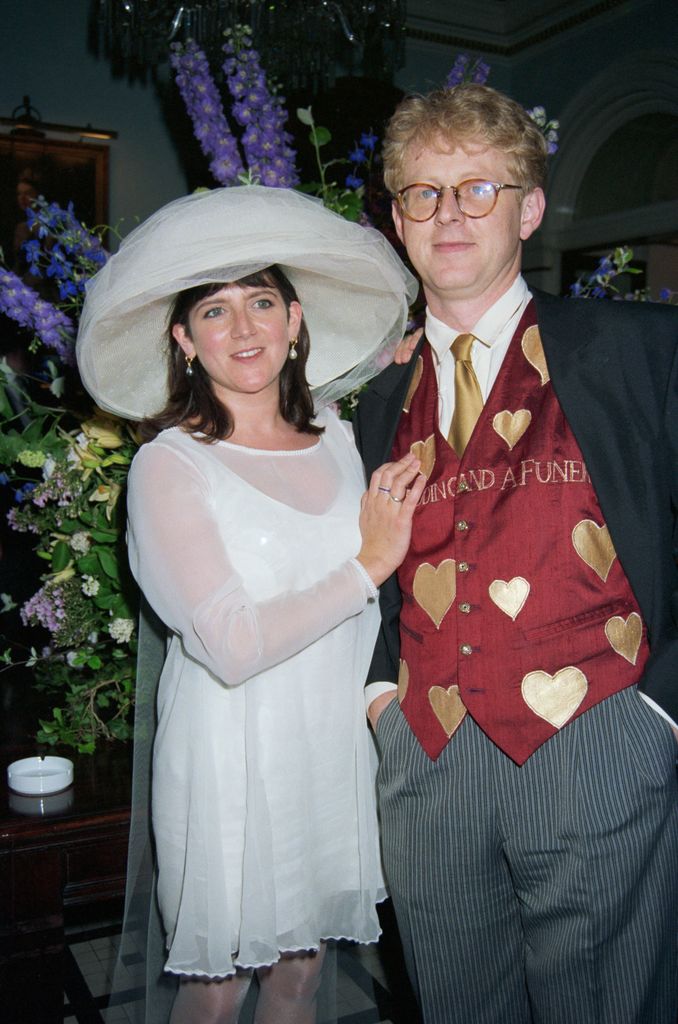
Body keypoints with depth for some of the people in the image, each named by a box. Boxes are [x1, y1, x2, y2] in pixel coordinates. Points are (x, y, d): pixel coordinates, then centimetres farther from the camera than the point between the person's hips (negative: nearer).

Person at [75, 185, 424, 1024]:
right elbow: (232, 645, -21)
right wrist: (367, 566, -16)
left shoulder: (338, 440, 4)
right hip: (234, 755, -4)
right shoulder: (169, 464, -12)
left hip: (334, 746, 5)